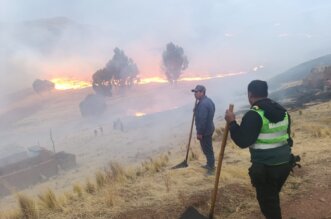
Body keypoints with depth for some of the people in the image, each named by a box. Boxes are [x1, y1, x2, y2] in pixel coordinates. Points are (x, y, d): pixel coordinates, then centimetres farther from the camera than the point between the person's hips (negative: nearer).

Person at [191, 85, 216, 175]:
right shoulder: (208, 100, 9)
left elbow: (202, 120, -27)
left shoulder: (203, 104, -25)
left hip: (205, 131, -11)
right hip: (209, 128, 11)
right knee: (208, 148, 21)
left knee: (207, 149, -1)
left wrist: (199, 133, -22)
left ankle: (211, 168, 8)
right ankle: (210, 164, 34)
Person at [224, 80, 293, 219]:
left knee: (267, 202, 7)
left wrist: (232, 123, -12)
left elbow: (243, 141, -22)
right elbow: (286, 136, 16)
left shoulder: (254, 114, -18)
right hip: (284, 163, 8)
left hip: (266, 168, -8)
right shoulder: (283, 111, 8)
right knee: (273, 197, 26)